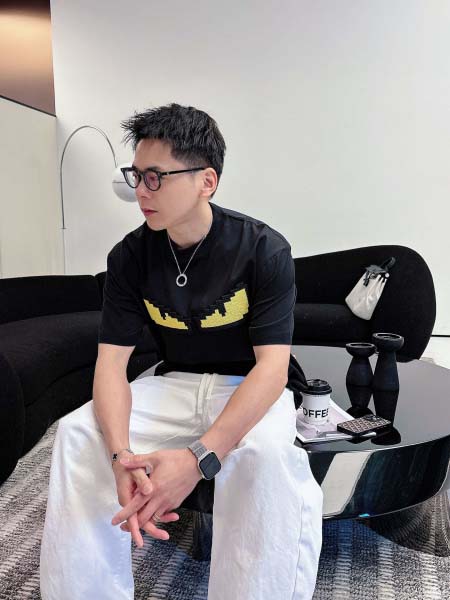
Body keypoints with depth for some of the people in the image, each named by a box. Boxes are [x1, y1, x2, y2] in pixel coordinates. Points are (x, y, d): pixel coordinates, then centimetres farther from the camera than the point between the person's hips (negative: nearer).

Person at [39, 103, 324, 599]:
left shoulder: (264, 250, -19)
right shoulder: (130, 256, -7)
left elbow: (272, 367, -25)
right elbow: (111, 359, -11)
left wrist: (199, 458, -38)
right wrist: (121, 455, -31)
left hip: (251, 386, -3)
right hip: (174, 381, 4)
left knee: (264, 452, -36)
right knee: (77, 434, -18)